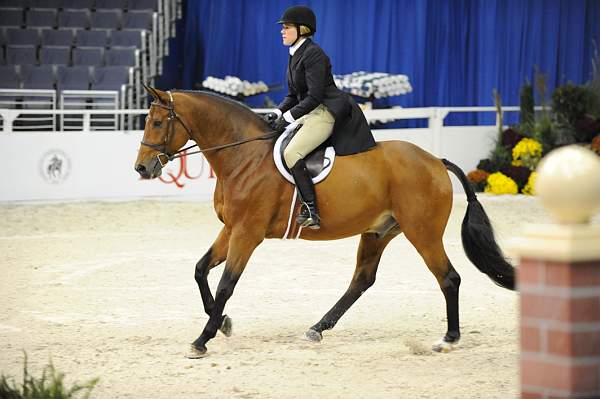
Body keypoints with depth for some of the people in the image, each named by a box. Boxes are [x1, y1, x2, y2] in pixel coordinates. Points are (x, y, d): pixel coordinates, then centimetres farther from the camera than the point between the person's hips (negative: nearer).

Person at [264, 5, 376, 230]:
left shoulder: (313, 54, -15)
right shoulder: (295, 55, 15)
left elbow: (315, 96, -20)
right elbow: (293, 95, 20)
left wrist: (288, 117, -18)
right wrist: (278, 113, 3)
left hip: (325, 113, -11)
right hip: (309, 113, 11)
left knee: (291, 153, -25)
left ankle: (310, 211, -27)